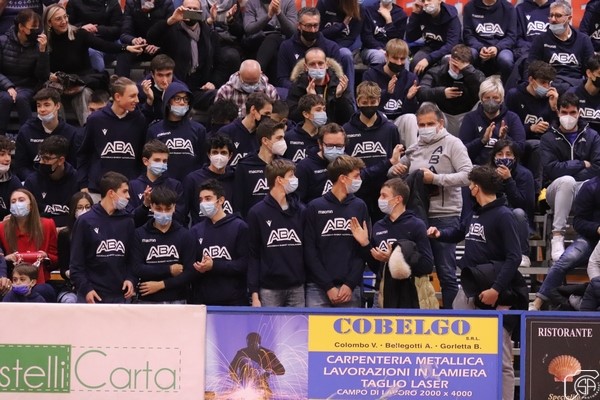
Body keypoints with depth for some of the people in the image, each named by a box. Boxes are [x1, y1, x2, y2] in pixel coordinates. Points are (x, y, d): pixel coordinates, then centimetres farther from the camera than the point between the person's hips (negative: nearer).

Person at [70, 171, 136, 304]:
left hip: (120, 296, 4)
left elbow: (132, 257, 13)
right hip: (92, 296, -4)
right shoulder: (85, 222, -4)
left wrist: (130, 279, -3)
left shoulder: (127, 222, 8)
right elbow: (76, 262, -4)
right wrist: (85, 288, -13)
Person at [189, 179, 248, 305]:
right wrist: (199, 269, -13)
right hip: (202, 300, 3)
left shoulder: (239, 227, 2)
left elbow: (245, 264, -6)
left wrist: (214, 266, -14)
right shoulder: (196, 230, 14)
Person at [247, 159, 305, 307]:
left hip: (297, 289, 3)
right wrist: (254, 293, -7)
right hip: (269, 289, -3)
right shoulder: (257, 213, -1)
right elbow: (252, 256, -1)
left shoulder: (300, 211, 9)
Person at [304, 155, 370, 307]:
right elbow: (309, 250, 0)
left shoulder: (359, 207, 10)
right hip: (318, 288, -2)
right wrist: (328, 286, -7)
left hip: (350, 289, 2)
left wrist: (350, 284, -6)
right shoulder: (315, 207, 3)